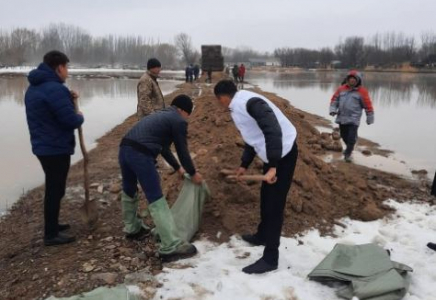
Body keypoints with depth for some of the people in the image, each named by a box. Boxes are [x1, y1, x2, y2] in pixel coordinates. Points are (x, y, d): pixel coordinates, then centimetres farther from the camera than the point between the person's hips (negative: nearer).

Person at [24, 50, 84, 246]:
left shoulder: (34, 87, 12)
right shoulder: (55, 88, -21)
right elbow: (71, 121, -24)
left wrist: (68, 99, 8)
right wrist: (80, 116, -2)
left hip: (43, 146, 10)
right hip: (56, 148, -10)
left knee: (53, 188, 21)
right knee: (55, 190, 0)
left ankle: (52, 225, 34)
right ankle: (51, 235, 9)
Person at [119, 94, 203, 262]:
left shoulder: (160, 115, 31)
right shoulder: (179, 121, 6)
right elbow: (182, 150, 6)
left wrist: (177, 168, 46)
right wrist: (193, 173, 22)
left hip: (124, 149, 9)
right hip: (140, 154, -9)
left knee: (129, 192, 28)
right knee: (157, 201, -5)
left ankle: (132, 229, 46)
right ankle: (171, 247, -2)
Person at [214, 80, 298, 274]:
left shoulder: (251, 102, -23)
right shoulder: (238, 108, 10)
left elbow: (273, 131, -31)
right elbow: (253, 138, 21)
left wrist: (272, 167, -34)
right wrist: (244, 165, 27)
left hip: (284, 153, -10)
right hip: (273, 154, 10)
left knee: (275, 203, -5)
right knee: (266, 197, 23)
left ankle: (270, 258, 4)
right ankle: (262, 235, 44)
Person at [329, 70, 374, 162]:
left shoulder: (362, 91, -3)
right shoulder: (341, 89, 7)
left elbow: (368, 105, 1)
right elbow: (334, 99, 13)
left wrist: (370, 118, 3)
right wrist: (333, 109, -2)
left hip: (353, 119, -4)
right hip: (341, 117, 4)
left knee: (351, 137, -10)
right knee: (344, 136, 15)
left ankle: (348, 154, 3)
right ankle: (349, 148, 41)